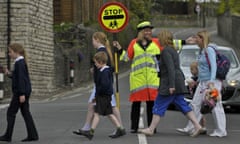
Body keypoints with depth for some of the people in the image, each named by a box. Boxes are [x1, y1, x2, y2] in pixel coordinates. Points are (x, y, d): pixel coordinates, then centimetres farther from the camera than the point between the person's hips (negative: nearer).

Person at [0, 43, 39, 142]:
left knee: (11, 112, -2)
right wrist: (10, 74, 8)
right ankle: (32, 135, 6)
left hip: (21, 91, -10)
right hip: (25, 91, 10)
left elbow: (21, 79, -20)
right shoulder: (21, 62, 15)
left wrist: (22, 94, -22)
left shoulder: (19, 63, -15)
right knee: (25, 113, 9)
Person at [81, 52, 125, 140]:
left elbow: (104, 84, -27)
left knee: (96, 113, -9)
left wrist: (98, 93, -15)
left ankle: (91, 132, -10)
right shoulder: (107, 70, 14)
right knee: (109, 114, 13)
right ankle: (120, 129, 15)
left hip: (103, 96, -10)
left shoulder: (104, 72, -17)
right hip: (106, 96, 10)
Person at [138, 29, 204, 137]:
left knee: (159, 106, -1)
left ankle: (151, 129, 4)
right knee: (182, 105, 8)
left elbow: (171, 68, -21)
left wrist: (171, 85, -24)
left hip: (169, 83, -9)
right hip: (178, 83, 9)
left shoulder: (166, 51, -13)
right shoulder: (173, 50, 18)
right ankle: (197, 126, 1)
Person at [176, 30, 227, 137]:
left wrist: (212, 80, -29)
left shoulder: (209, 50, -13)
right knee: (196, 104, 10)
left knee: (215, 106, -5)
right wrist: (197, 80, 24)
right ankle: (189, 128, 15)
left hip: (211, 82, -10)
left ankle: (221, 131, 1)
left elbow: (213, 65, -20)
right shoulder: (202, 50, 15)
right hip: (202, 82, 10)